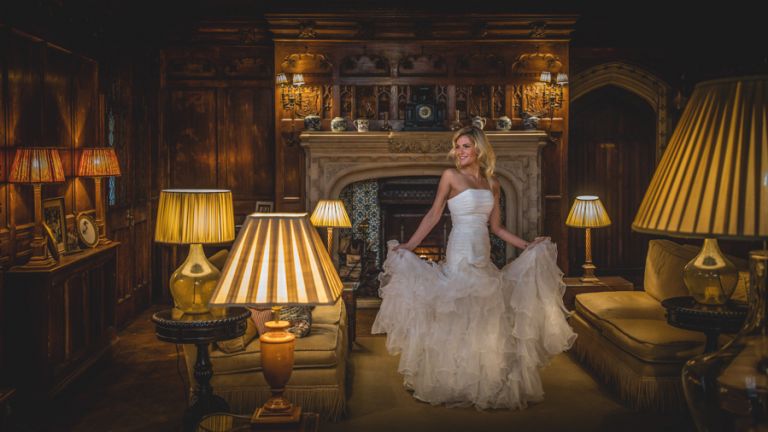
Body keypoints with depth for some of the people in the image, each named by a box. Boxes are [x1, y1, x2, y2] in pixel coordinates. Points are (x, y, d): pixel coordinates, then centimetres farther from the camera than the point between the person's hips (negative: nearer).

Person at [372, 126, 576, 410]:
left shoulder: (491, 183, 13)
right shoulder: (451, 176, -1)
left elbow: (496, 227, 16)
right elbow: (434, 215, 0)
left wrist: (526, 245, 11)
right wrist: (409, 245, -6)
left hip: (484, 258, 6)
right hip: (460, 255, -5)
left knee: (487, 318, 8)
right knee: (459, 318, -4)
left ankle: (486, 384, 19)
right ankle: (457, 385, 6)